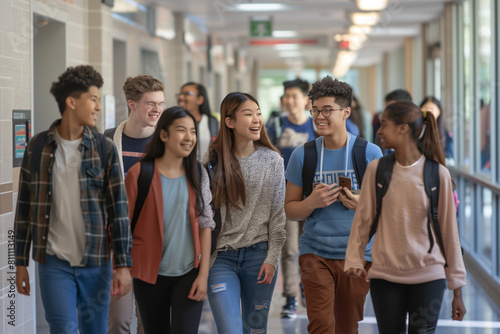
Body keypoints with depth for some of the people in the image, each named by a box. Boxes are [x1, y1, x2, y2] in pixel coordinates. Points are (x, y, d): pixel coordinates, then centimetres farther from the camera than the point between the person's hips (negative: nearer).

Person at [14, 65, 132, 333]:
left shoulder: (104, 148, 1)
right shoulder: (38, 147, 1)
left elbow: (119, 208, -1)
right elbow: (25, 208, 6)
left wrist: (124, 265, -7)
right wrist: (21, 263, 5)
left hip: (96, 263, 1)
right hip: (54, 263, -1)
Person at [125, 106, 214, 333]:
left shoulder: (197, 174, 3)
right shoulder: (139, 173, -5)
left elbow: (205, 225, 2)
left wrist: (203, 274, -3)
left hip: (189, 274, 1)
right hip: (151, 275, -1)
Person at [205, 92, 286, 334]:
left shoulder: (272, 160, 3)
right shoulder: (213, 160, 0)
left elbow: (278, 214, 3)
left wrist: (272, 258, -4)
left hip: (259, 254, 1)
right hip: (221, 258, -1)